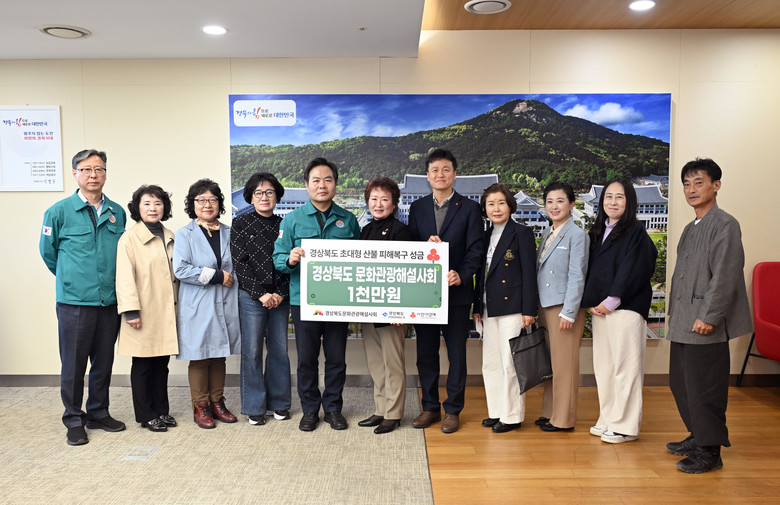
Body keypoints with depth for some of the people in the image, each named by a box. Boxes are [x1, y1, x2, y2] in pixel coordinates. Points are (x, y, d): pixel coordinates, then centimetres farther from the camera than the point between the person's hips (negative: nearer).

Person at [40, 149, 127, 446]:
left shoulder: (118, 213, 6)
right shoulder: (59, 211, -3)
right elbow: (48, 251, 8)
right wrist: (70, 278, 13)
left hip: (110, 301, 3)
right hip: (74, 302, -3)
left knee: (104, 361, 12)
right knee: (74, 363, 4)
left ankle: (99, 413, 27)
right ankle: (74, 420, 18)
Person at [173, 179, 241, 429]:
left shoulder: (228, 233, 12)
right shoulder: (185, 234, -1)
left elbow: (237, 266, 18)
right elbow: (180, 269, -13)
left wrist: (230, 278, 0)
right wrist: (217, 276, -14)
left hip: (225, 305, 4)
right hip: (198, 307, -4)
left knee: (220, 356, 11)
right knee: (199, 357, 2)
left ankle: (217, 403, 23)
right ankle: (200, 407, 15)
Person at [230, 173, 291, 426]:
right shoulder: (240, 224, 2)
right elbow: (240, 263, -4)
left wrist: (280, 294, -6)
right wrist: (261, 294, -10)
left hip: (280, 298, 3)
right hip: (251, 297, -2)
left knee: (279, 349, 6)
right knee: (252, 351, 1)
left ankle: (279, 403, 21)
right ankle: (254, 407, 14)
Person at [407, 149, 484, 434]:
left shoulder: (469, 209, 2)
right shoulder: (417, 208, 10)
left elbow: (475, 250, -4)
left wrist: (461, 275, -20)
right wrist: (426, 245, -15)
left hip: (457, 292, -2)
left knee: (457, 354, 5)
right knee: (425, 354, 10)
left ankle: (453, 410, 18)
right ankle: (430, 407, 24)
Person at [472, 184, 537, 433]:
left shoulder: (522, 233, -4)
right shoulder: (486, 236, 14)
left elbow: (529, 273, -8)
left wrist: (529, 310, -13)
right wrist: (477, 307, 14)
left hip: (512, 307, -7)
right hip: (489, 309, 7)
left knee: (510, 363, -2)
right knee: (490, 363, 11)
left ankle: (512, 415, 11)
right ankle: (496, 412, 23)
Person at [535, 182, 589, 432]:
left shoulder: (577, 235, -9)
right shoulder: (547, 234, 13)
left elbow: (577, 277, -13)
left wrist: (568, 312, -16)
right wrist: (535, 308, 12)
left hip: (564, 307, -7)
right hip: (544, 306, 7)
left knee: (564, 363, 1)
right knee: (549, 362, 13)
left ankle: (563, 419, 11)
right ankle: (549, 412, 24)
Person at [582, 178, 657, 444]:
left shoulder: (636, 233, -4)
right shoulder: (597, 232, 16)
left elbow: (632, 272, -12)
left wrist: (611, 301, -13)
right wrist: (590, 301, 2)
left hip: (625, 308, -7)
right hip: (599, 309, 7)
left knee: (624, 367, -3)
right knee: (603, 366, 11)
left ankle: (625, 426, 6)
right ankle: (608, 419, 22)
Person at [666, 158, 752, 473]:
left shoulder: (725, 225, -10)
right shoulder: (691, 229, 18)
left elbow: (725, 275, -17)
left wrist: (708, 316, -20)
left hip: (705, 325, -9)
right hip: (683, 323, 9)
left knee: (704, 388, -2)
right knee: (680, 382, 16)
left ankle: (710, 451, 11)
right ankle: (697, 437, 32)